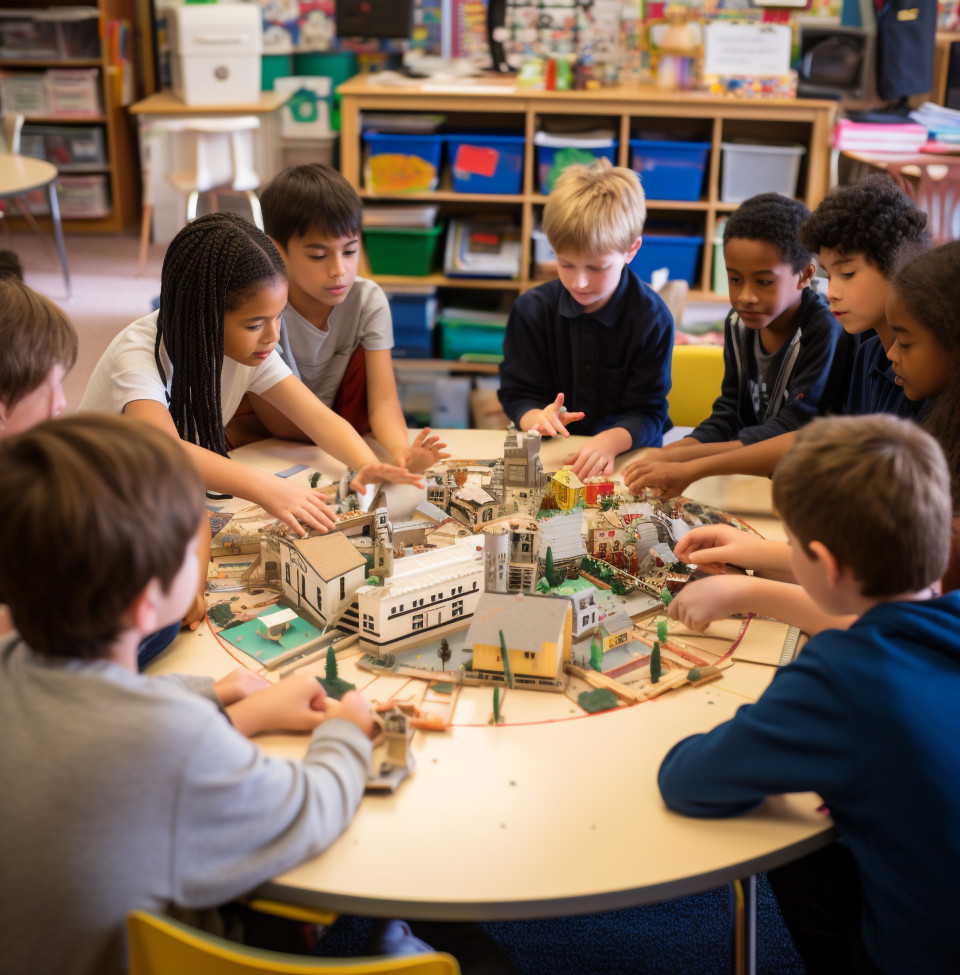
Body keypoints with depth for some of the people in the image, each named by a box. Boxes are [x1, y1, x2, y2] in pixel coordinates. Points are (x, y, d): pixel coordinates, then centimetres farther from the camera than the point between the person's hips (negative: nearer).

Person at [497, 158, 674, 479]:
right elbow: (518, 393, 3)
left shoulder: (651, 317, -6)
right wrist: (536, 418, -21)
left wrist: (611, 441, -28)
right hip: (550, 455, 2)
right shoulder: (531, 309, 0)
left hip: (626, 455, -2)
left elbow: (647, 413, -7)